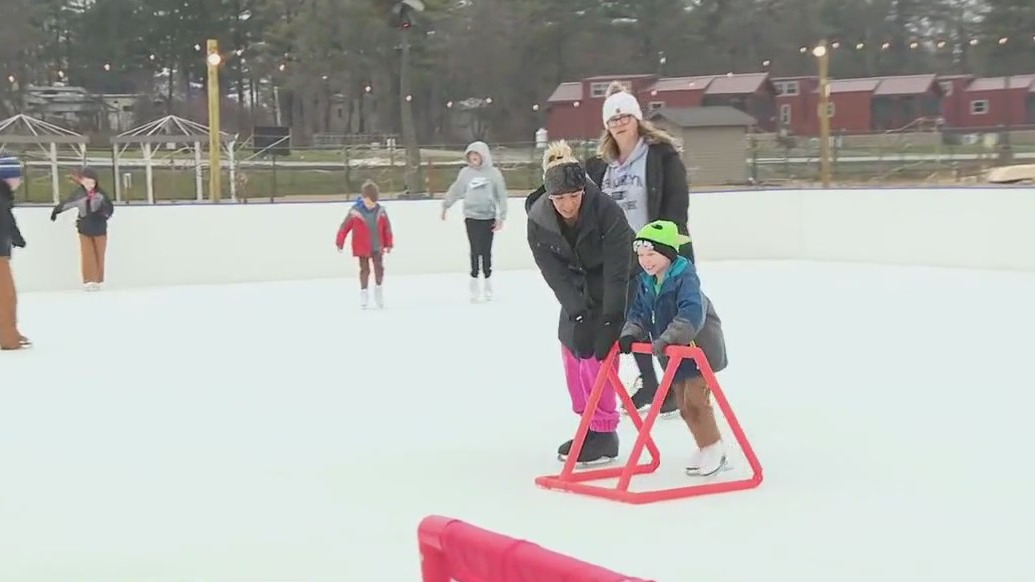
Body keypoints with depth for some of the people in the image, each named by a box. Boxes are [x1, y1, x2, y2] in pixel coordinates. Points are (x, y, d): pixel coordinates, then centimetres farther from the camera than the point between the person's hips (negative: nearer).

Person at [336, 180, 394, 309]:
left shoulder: (381, 211, -4)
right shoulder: (355, 212, -13)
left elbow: (387, 228, 4)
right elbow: (345, 227, -8)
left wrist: (389, 244, 7)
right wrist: (339, 243, -5)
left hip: (377, 247, 2)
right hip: (362, 248, -2)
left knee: (379, 268, 1)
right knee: (364, 269, 2)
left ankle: (379, 288, 19)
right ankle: (364, 293, 12)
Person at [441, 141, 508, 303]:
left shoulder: (494, 173, -2)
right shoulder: (466, 173, 1)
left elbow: (501, 195, 0)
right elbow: (455, 190, 14)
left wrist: (501, 217, -3)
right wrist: (445, 206, 22)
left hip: (488, 217, 0)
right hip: (471, 217, 0)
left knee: (486, 251, 4)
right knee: (475, 250, -5)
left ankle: (487, 280, 18)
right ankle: (474, 279, 5)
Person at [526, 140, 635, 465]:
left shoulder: (606, 211, -32)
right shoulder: (538, 219, -20)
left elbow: (617, 269, -29)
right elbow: (554, 271, -17)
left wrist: (610, 317, -31)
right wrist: (578, 310, -25)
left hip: (611, 286, -5)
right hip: (577, 288, 5)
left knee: (596, 349, -14)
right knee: (572, 345, 5)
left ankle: (604, 433, -5)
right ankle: (590, 423, 19)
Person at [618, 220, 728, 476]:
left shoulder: (685, 278, -23)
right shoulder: (644, 282, 2)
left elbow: (692, 313, -36)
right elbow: (638, 313, 6)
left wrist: (668, 338, -44)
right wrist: (630, 334, -13)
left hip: (698, 348, -8)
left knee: (695, 400, -9)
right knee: (684, 405, 12)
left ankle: (714, 449, 6)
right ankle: (705, 447, 26)